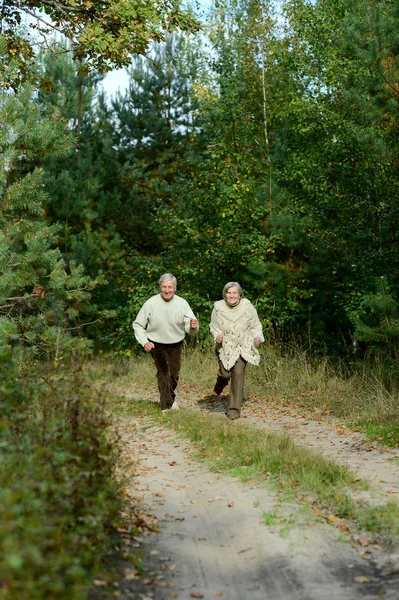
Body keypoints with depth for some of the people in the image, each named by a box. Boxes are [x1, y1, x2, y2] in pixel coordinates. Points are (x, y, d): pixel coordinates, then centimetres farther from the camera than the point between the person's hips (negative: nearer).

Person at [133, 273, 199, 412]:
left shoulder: (182, 303, -13)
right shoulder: (151, 303, -17)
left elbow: (189, 326, -15)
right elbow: (137, 325, -7)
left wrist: (193, 326, -39)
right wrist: (144, 342, -18)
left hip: (175, 345, 3)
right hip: (157, 344, -2)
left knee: (174, 374, 16)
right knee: (163, 372, -12)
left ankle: (170, 397, 44)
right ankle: (166, 405, -3)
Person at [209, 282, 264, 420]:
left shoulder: (247, 307, -9)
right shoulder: (218, 307, -8)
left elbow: (256, 325, 2)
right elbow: (214, 326, 6)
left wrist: (258, 337, -16)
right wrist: (217, 335, -14)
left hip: (242, 346, 0)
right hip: (224, 346, 0)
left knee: (238, 375, -8)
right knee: (226, 373, -9)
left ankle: (234, 409, 3)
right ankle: (221, 382, 33)